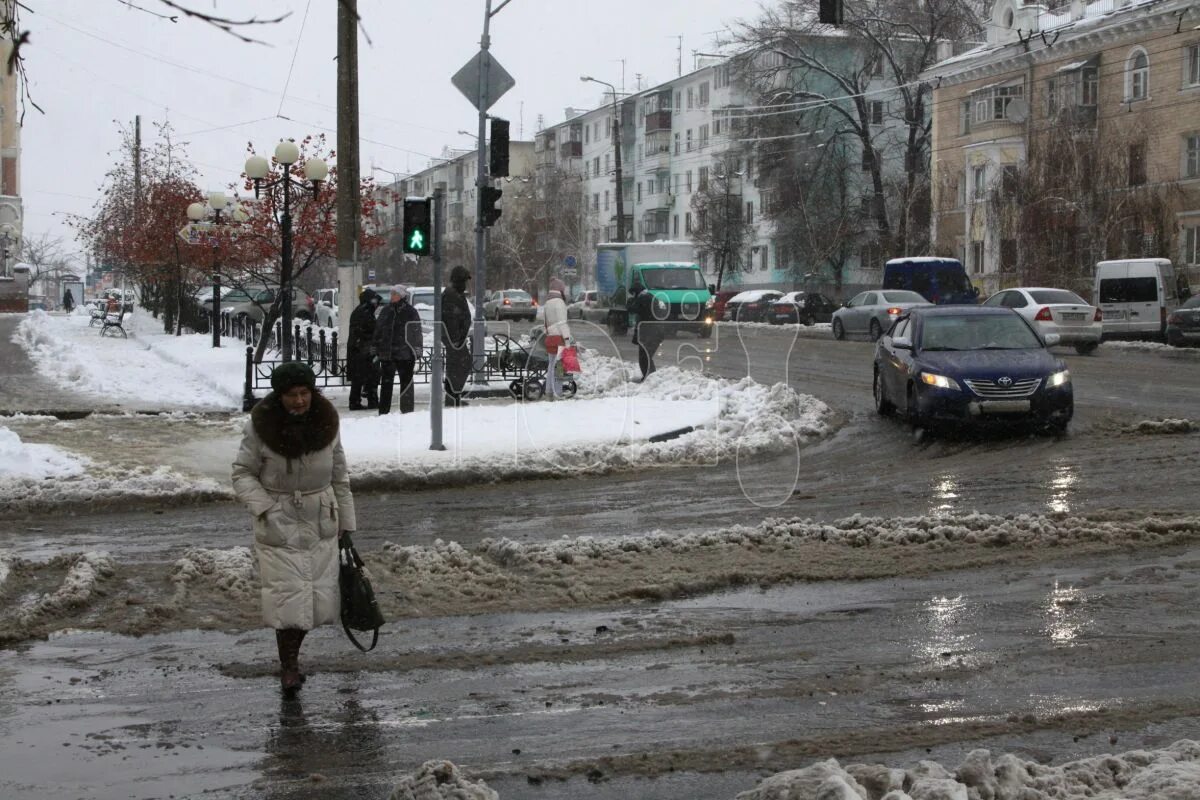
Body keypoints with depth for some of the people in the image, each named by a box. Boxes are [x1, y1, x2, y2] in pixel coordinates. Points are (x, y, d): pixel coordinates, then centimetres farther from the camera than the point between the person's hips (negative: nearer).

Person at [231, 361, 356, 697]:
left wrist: (346, 524, 8)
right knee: (287, 593, -8)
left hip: (321, 521, 3)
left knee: (320, 594, 3)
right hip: (279, 525, -3)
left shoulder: (326, 423, -1)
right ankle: (289, 667, 6)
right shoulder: (260, 427, -11)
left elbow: (340, 477, 7)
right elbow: (242, 474, -3)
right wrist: (265, 509, -17)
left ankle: (291, 654, 25)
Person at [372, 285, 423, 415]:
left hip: (405, 354, -4)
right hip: (387, 353, 4)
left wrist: (417, 350, -7)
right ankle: (383, 411, 10)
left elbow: (417, 333, -2)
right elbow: (378, 331, 15)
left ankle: (407, 410, 9)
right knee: (386, 382, 5)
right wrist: (377, 349, 11)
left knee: (406, 381, 3)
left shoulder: (411, 312, -1)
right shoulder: (386, 312, 11)